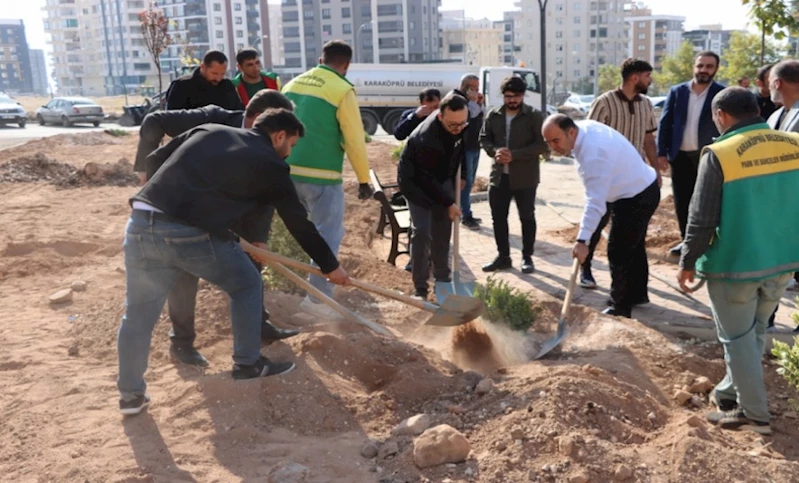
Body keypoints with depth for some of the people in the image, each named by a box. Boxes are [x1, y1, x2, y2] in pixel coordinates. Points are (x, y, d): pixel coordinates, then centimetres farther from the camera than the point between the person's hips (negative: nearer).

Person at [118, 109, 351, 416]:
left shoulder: (208, 130, 21)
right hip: (192, 236, -5)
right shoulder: (269, 165, 7)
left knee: (139, 312, 17)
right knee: (246, 284, 19)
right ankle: (248, 363, 28)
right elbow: (299, 223, 14)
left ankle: (131, 394, 28)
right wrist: (330, 265, 24)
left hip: (141, 223, 5)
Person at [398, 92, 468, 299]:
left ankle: (442, 278, 21)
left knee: (443, 231, 8)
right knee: (422, 232, -13)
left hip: (442, 178, 6)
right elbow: (427, 179, -28)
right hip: (417, 181, -6)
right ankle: (420, 288, -6)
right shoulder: (426, 138, -37)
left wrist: (462, 173, 2)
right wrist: (449, 203, -21)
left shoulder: (460, 123, -17)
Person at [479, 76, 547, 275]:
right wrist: (495, 151, -12)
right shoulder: (493, 115, 5)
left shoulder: (535, 116, -8)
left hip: (525, 177, -4)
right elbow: (484, 138, 11)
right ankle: (503, 256, 21)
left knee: (527, 217, 6)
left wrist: (514, 154, -21)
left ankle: (527, 257, 19)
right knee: (498, 217, 8)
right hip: (499, 175, 4)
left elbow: (542, 145, -13)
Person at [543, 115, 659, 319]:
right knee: (633, 247, 23)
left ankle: (619, 308, 7)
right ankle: (636, 293, 40)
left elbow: (595, 202, -38)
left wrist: (582, 240, -39)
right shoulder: (584, 126, -6)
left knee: (618, 253, -5)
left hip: (636, 198, -11)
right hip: (641, 188, 11)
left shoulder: (593, 154, -35)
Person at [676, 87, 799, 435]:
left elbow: (701, 219, -15)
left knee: (737, 338, 10)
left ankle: (753, 413, 18)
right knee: (754, 332, 21)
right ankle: (730, 392, 37)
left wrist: (688, 262, -2)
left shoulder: (719, 155, -18)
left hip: (734, 263, -6)